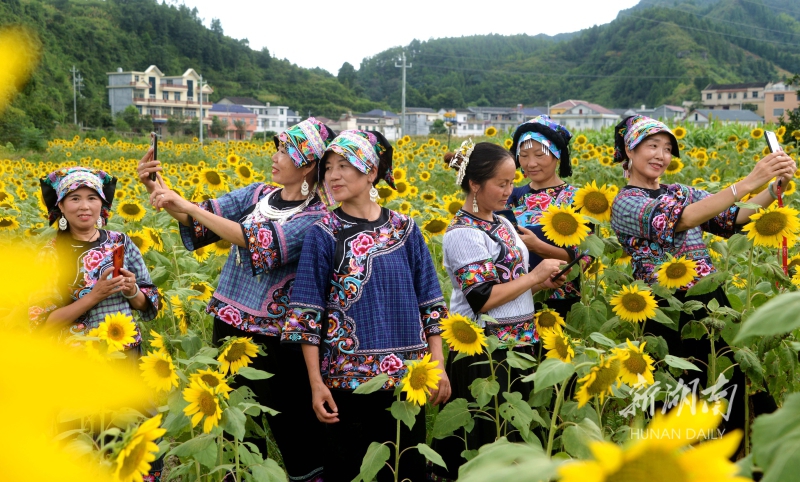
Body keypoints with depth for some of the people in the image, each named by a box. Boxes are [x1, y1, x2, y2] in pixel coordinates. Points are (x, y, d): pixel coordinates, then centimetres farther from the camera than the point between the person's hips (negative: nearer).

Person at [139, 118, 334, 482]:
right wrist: (157, 188, -18)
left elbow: (263, 243, -26)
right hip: (228, 326, 6)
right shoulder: (258, 194, 7)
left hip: (274, 340, -6)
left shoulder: (315, 219, -13)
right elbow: (204, 219, -1)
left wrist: (188, 206, -26)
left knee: (290, 430, 7)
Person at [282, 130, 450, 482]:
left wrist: (439, 365, 2)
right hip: (348, 379, -2)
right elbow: (308, 312, -4)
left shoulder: (405, 229, 3)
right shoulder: (323, 234, -3)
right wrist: (316, 383, -8)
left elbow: (429, 301, 7)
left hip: (408, 376, 2)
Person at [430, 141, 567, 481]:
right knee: (485, 437, 0)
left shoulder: (502, 224, 11)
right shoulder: (463, 234, -15)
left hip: (519, 345, 8)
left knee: (514, 433, 15)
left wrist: (542, 283, 2)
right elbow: (483, 299, -21)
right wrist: (534, 276, -13)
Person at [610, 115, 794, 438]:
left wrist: (775, 187, -11)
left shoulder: (680, 192, 14)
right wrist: (748, 183, -28)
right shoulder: (625, 203, -7)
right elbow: (680, 219, -24)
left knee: (744, 378, 4)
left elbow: (734, 217, 5)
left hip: (713, 300, 6)